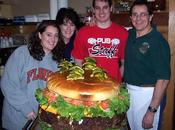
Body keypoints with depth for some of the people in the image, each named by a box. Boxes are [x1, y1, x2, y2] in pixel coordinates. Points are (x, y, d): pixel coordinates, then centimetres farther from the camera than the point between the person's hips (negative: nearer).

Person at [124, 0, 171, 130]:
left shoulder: (159, 41, -17)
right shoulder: (130, 34, 3)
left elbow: (163, 79, -20)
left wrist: (152, 111, -21)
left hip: (148, 94, -6)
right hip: (128, 91, 7)